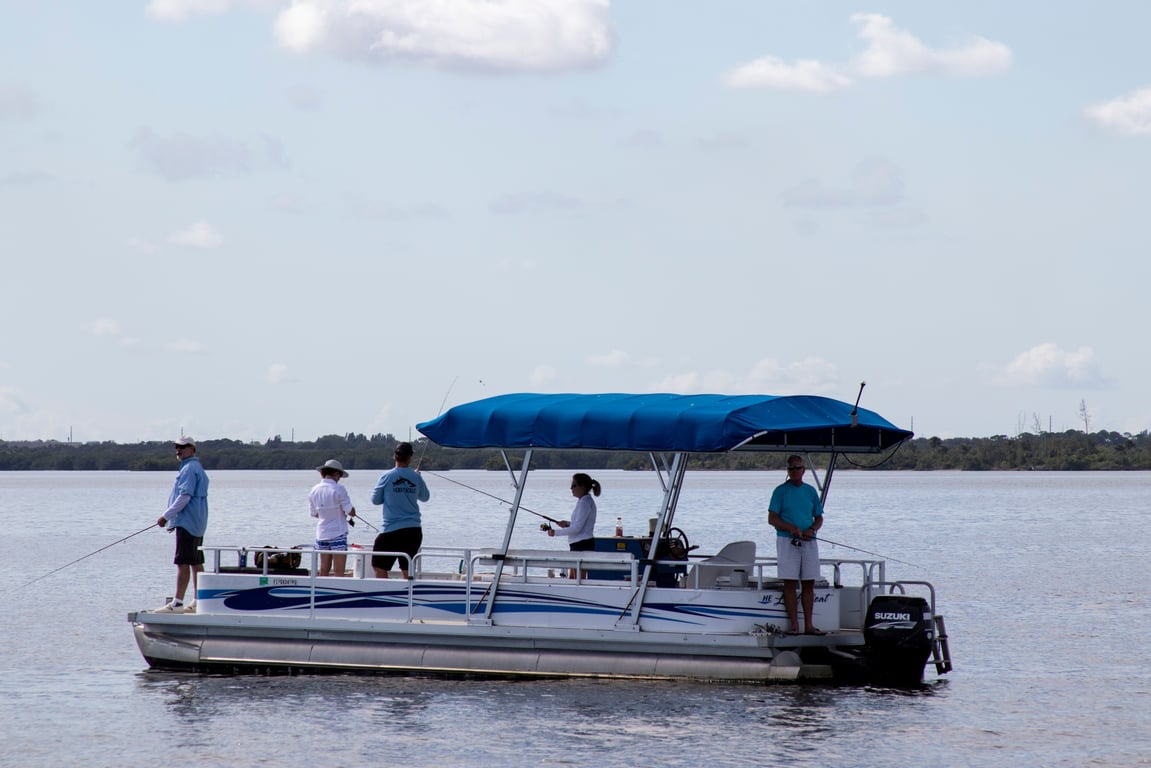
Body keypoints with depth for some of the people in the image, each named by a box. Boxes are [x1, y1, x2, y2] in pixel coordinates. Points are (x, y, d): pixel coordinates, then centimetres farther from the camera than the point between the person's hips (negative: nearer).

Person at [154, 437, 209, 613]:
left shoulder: (189, 469, -13)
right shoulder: (198, 468, 19)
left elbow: (185, 497, -20)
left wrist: (166, 516, -16)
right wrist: (170, 517, 24)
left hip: (187, 523, -11)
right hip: (197, 524, 11)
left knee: (183, 562, -13)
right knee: (196, 563, 11)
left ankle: (177, 602, -18)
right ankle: (198, 601, 14)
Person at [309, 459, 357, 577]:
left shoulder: (314, 491, 4)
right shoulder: (339, 489, -12)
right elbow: (351, 512, -11)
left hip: (321, 535, 5)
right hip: (338, 534, -5)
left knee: (324, 570, 11)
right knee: (339, 571, -4)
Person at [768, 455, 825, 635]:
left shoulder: (811, 491, 12)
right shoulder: (781, 491, 2)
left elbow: (819, 518, 16)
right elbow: (772, 519, -2)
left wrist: (812, 529, -6)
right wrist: (791, 528, -17)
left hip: (809, 542, 4)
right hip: (787, 540, -3)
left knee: (809, 584, 3)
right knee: (790, 584, -4)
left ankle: (809, 625, 6)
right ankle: (794, 625, -3)